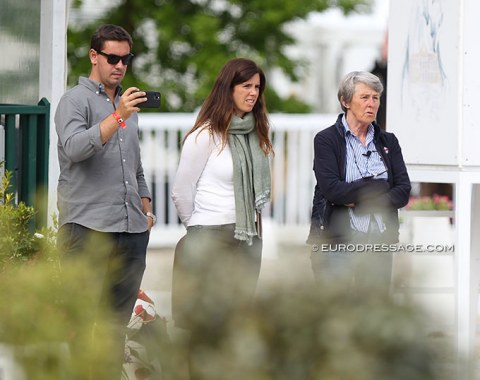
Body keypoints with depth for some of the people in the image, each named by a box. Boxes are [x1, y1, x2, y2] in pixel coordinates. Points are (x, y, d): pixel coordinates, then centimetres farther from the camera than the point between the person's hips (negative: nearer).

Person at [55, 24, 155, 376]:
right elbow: (74, 148, -20)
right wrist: (118, 117, -26)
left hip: (132, 229, 7)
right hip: (89, 228, -7)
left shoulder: (128, 103, 22)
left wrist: (146, 205, 17)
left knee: (119, 321, 6)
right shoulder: (75, 101, -1)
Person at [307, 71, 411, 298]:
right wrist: (379, 188, -11)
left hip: (378, 244, 4)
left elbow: (403, 192, 2)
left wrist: (358, 200, -11)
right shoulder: (326, 140, 0)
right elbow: (330, 188, -14)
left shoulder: (388, 142, 13)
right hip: (336, 242, -4)